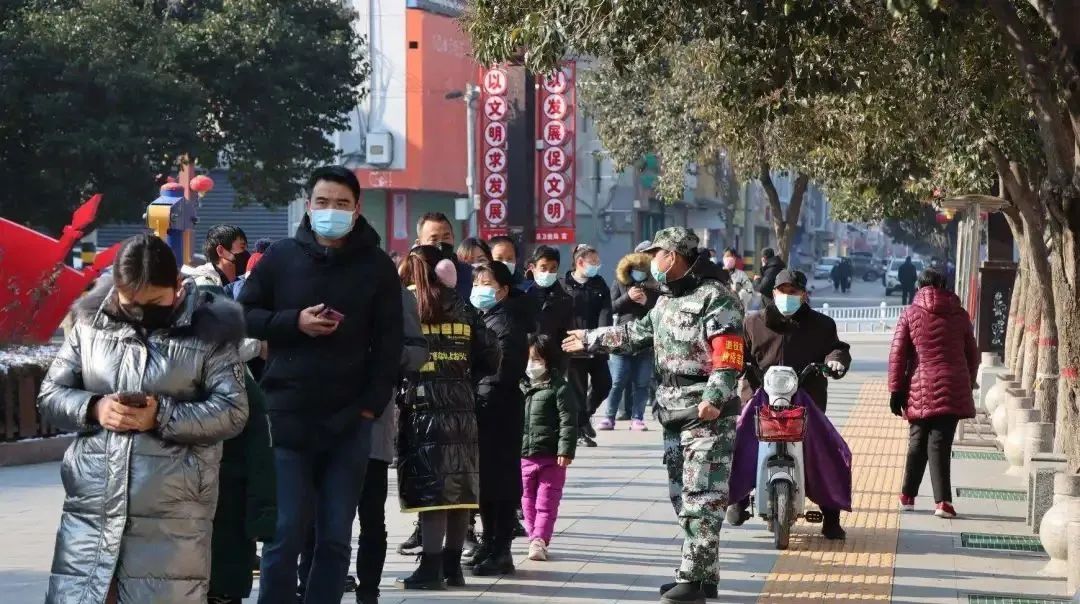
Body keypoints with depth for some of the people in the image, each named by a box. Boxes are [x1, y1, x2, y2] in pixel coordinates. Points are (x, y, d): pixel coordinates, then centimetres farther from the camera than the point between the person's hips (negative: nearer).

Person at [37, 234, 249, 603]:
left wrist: (162, 417, -17)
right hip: (91, 509, 3)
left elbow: (232, 411, -5)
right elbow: (49, 395, 12)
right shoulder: (91, 322, 8)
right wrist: (93, 409, -9)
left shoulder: (209, 330, 0)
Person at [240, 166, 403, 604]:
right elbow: (244, 314, 9)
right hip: (287, 416, -1)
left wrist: (371, 404, -6)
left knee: (335, 538, 5)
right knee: (285, 533, -3)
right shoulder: (281, 256, 4)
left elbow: (388, 343, 4)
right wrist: (294, 322, -8)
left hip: (349, 421, 1)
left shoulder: (377, 267, 4)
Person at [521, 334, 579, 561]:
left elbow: (568, 422, -12)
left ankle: (539, 539, -7)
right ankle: (535, 539, 19)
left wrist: (566, 451, -18)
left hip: (551, 457, -6)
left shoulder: (559, 388, -7)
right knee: (528, 501, 10)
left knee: (546, 501, -4)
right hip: (524, 455, 6)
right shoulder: (521, 388, 10)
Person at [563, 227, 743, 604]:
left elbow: (728, 353, -21)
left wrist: (714, 396, -31)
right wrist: (590, 340, 37)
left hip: (709, 417, -10)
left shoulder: (715, 297, -11)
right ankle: (703, 573, 19)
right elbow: (636, 334, 32)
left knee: (701, 499, -10)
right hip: (674, 415, 10)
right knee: (682, 497, 12)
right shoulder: (667, 300, 18)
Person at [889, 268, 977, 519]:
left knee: (917, 442, 14)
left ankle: (907, 497, 20)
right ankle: (942, 501, -12)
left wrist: (895, 390, 3)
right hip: (952, 390, 0)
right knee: (940, 444, -3)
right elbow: (972, 354, 14)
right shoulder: (959, 315, 8)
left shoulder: (910, 314, 4)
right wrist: (968, 384, 24)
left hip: (920, 389, 0)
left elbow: (897, 355, 0)